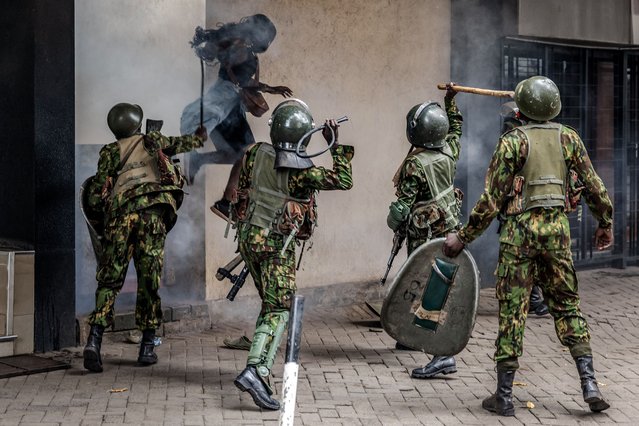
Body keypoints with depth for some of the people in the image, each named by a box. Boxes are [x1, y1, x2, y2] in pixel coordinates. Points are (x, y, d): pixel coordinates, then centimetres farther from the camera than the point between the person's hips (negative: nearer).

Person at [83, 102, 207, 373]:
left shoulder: (110, 152, 19)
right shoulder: (154, 141, 22)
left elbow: (94, 197, 11)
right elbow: (180, 144, 44)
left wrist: (104, 208, 32)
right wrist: (199, 137, 64)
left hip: (120, 212, 0)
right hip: (153, 210, 0)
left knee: (110, 279, 2)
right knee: (149, 279, 4)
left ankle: (94, 340, -15)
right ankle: (147, 346, 6)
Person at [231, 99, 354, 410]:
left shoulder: (255, 154, -2)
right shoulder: (301, 172, -18)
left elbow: (239, 193, 11)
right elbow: (344, 181, -11)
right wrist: (335, 144, -5)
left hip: (248, 237, 7)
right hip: (277, 245, -7)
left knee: (269, 304, 21)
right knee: (279, 310, -8)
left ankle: (258, 365, 24)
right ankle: (255, 371, -25)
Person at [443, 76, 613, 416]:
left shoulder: (512, 141, -5)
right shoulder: (568, 138, 6)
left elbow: (491, 200, -7)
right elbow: (594, 187, 8)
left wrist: (463, 237, 0)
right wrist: (605, 224, 23)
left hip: (520, 230, -3)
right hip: (557, 228, 3)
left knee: (512, 310, 2)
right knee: (567, 305, 14)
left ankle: (504, 395, 8)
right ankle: (589, 384, 6)